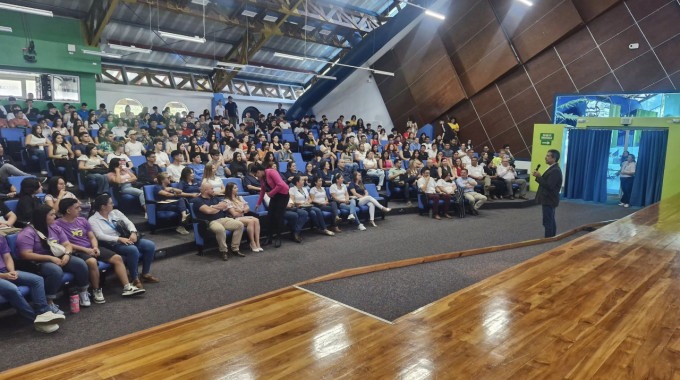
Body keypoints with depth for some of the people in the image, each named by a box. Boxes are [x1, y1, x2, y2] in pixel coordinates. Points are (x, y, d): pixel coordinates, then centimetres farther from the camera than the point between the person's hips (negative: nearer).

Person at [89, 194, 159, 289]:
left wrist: (133, 233, -15)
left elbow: (128, 223, 7)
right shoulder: (93, 220, -6)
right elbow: (100, 236, -18)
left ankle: (145, 274, 0)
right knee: (133, 249, -35)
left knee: (150, 245, -12)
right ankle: (135, 279, -21)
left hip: (126, 239, 7)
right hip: (112, 244, -6)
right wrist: (119, 239, -28)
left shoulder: (115, 212, 12)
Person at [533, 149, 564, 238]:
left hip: (549, 200, -11)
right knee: (551, 221, 17)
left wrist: (538, 177, -22)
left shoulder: (555, 170, -21)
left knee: (547, 222, -6)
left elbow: (549, 185, -26)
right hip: (549, 199, 11)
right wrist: (539, 176, 0)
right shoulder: (552, 168, 12)